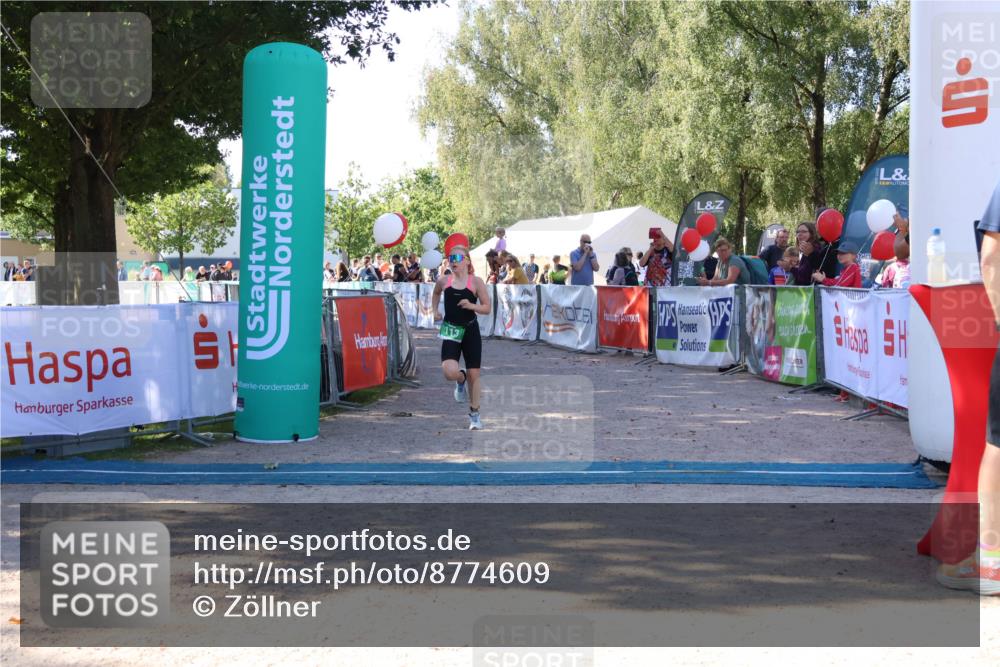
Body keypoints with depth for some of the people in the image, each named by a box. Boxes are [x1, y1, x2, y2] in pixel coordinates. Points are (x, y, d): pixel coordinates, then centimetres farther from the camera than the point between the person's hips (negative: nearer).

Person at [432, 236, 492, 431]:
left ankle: (474, 414, 24)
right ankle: (461, 380, 20)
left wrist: (471, 306, -21)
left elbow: (487, 308, -4)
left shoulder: (476, 282, -7)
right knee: (450, 372, -19)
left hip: (470, 331, -1)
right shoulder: (444, 281, 0)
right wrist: (434, 310, 10)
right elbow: (436, 293, 24)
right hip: (450, 331, 1)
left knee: (474, 374, 6)